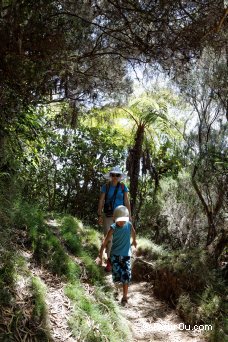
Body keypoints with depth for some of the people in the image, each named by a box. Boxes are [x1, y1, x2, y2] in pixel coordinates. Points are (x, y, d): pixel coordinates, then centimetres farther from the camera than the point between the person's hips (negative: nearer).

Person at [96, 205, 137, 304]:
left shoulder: (129, 225, -10)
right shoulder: (113, 228, -14)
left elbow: (133, 232, 14)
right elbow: (105, 242, -16)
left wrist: (134, 241, 32)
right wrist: (100, 256, -21)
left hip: (126, 255, 1)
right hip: (115, 254, -1)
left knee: (126, 276, 0)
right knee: (117, 275, 0)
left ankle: (124, 297, 14)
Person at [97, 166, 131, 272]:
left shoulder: (123, 187, -1)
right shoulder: (105, 186, -2)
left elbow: (127, 202, 0)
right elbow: (101, 201, -3)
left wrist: (129, 216, -3)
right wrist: (100, 215, -9)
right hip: (108, 215, 0)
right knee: (108, 238, -1)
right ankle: (109, 261, 10)